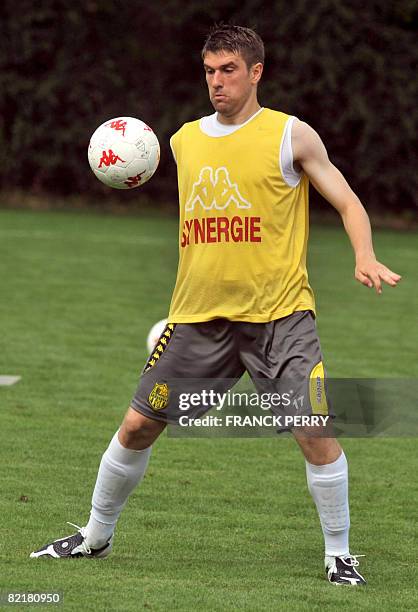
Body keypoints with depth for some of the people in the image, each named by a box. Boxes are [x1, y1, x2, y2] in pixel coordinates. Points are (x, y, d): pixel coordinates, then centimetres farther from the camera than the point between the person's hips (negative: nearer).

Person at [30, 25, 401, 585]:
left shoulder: (291, 135, -3)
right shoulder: (185, 140, 11)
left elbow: (349, 204, -2)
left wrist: (365, 258, -20)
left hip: (278, 312, -4)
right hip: (199, 314, 4)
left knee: (315, 430, -16)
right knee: (138, 425, 5)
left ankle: (339, 554, 1)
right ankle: (96, 536, 25)